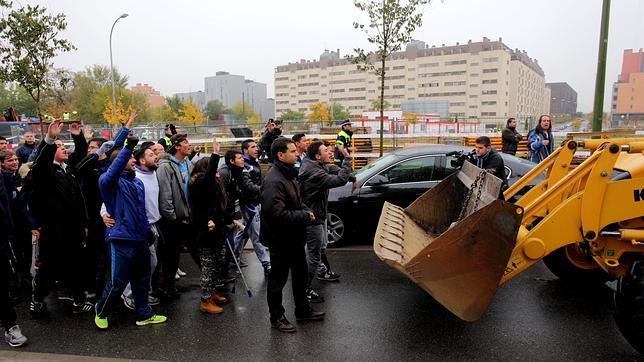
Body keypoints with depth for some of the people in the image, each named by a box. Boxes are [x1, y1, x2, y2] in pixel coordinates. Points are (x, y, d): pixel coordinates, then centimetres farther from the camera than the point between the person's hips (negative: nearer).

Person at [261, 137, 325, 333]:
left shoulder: (289, 174, 8)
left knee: (300, 274, 23)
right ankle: (276, 317, 25)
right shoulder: (273, 181, -25)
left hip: (295, 238, 10)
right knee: (278, 279, 8)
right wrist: (305, 216, -20)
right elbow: (278, 214, -31)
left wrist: (306, 211, 1)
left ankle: (303, 309, 40)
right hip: (281, 240, -10)